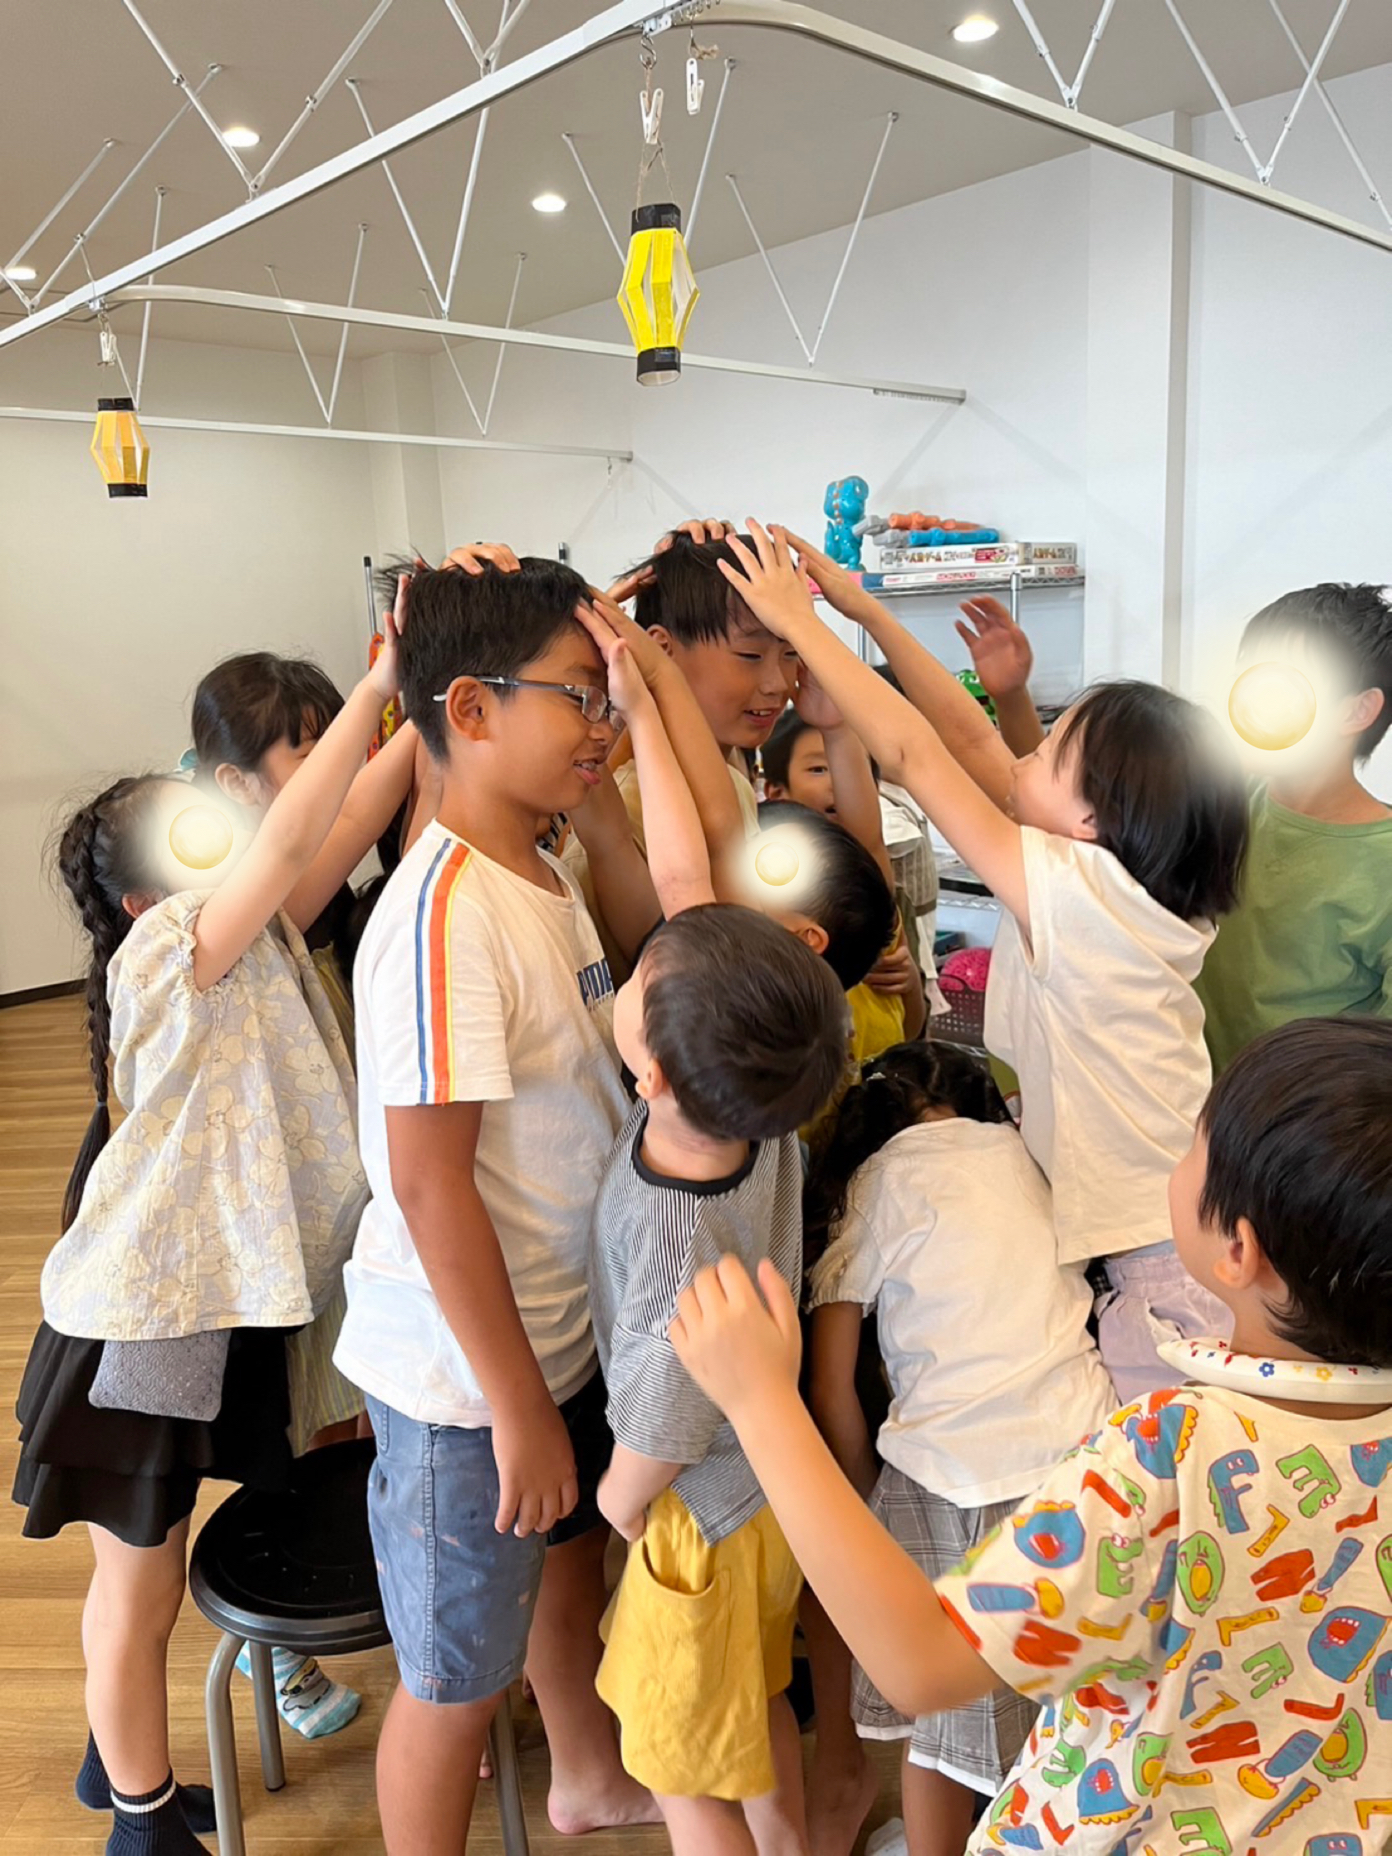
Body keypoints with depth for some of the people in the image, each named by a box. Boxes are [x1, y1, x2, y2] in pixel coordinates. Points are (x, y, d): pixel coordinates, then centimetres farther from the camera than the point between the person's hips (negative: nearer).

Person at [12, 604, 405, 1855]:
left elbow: (334, 837, -7)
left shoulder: (262, 944, 1)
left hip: (219, 1298, 8)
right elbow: (289, 847, -35)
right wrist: (377, 687, -36)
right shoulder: (163, 959, -22)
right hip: (142, 1317, -8)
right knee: (142, 1572, 13)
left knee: (155, 1558, 25)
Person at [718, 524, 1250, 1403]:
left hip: (1168, 1263, -9)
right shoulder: (1128, 880, 1)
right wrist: (864, 609, 4)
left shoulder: (1075, 892, -22)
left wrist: (798, 620, -11)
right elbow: (973, 742, 2)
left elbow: (918, 753, -18)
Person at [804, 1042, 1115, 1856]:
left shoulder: (872, 1184, 2)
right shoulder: (1020, 1150, 11)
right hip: (1085, 1443, 4)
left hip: (954, 1464, -4)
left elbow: (832, 1387, 1)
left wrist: (872, 1499, 15)